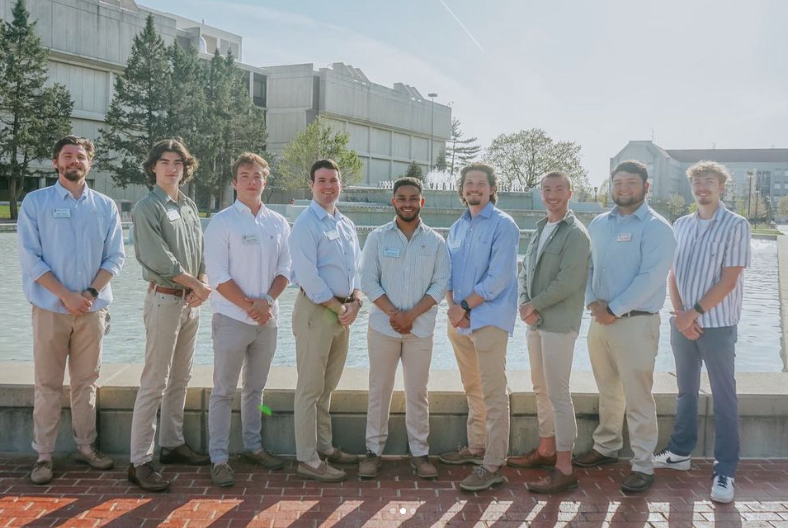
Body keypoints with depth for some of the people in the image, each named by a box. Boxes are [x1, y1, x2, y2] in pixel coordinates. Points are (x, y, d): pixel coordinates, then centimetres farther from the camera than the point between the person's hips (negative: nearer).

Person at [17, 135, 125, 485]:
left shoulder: (105, 206, 8)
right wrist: (66, 295, -12)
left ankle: (85, 446, 19)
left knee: (86, 382, 9)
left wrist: (90, 293, -10)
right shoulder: (36, 202, 2)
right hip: (50, 308, -2)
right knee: (47, 384, 2)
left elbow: (115, 256, 4)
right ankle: (44, 455, 9)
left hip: (92, 309, 2)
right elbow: (30, 257, -4)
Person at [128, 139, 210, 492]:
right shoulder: (147, 208, -7)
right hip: (165, 300, -7)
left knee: (180, 379, 14)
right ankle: (140, 461, -2)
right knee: (154, 383, -7)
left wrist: (201, 285, -7)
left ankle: (172, 444, 25)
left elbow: (201, 251, 11)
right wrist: (197, 285, -9)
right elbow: (159, 259, -15)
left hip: (191, 302, 7)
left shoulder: (189, 207, 14)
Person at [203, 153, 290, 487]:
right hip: (232, 319, -4)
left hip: (267, 320, 5)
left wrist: (267, 301, -10)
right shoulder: (221, 222, -5)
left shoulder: (278, 223, 8)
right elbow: (217, 275, -10)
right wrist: (249, 306, -13)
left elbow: (285, 269, 6)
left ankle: (253, 447, 28)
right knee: (224, 391, 0)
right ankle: (218, 459, 7)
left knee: (256, 388, 16)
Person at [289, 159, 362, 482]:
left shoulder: (347, 226, 15)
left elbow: (357, 269, 15)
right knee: (310, 388, -2)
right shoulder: (306, 225, -9)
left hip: (343, 312, 7)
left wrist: (355, 302, -3)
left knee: (327, 387, 15)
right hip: (315, 310, -7)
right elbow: (308, 276, -16)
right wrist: (339, 309, -12)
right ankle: (307, 460, 4)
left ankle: (324, 447, 26)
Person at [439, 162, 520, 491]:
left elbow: (498, 277, -15)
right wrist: (452, 306, -4)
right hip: (460, 320, 7)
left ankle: (493, 465, -5)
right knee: (472, 389, 16)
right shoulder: (457, 227, 15)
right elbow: (447, 271, 13)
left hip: (489, 319, -7)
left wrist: (464, 306, -14)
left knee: (493, 393, -7)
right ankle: (476, 447, 28)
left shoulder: (503, 226, -7)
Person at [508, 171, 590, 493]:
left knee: (558, 394, -7)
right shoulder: (540, 230, 15)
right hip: (535, 322, 8)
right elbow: (526, 270, 15)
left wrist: (534, 305, -11)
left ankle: (564, 469, -3)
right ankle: (546, 451, 30)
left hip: (559, 324, -8)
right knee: (541, 390, 16)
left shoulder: (575, 234, -10)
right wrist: (524, 304, -3)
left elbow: (568, 282, -18)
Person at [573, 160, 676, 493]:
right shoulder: (598, 224, 13)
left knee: (637, 398, -4)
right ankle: (606, 447, 31)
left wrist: (614, 310, -15)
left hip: (635, 322, -6)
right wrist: (592, 302, -5)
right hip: (599, 320, 6)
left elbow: (650, 278, -15)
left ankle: (642, 466, 4)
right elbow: (586, 266, 13)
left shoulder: (656, 227, -7)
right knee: (608, 391, 17)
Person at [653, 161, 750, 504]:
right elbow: (673, 273, 7)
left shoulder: (735, 226, -7)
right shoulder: (681, 226, 8)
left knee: (724, 398, 1)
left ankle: (725, 471, 7)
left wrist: (694, 313, -14)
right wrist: (680, 314, -6)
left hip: (717, 324, -5)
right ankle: (680, 452, 28)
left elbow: (729, 280, -12)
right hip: (682, 322, 5)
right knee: (686, 391, 16)